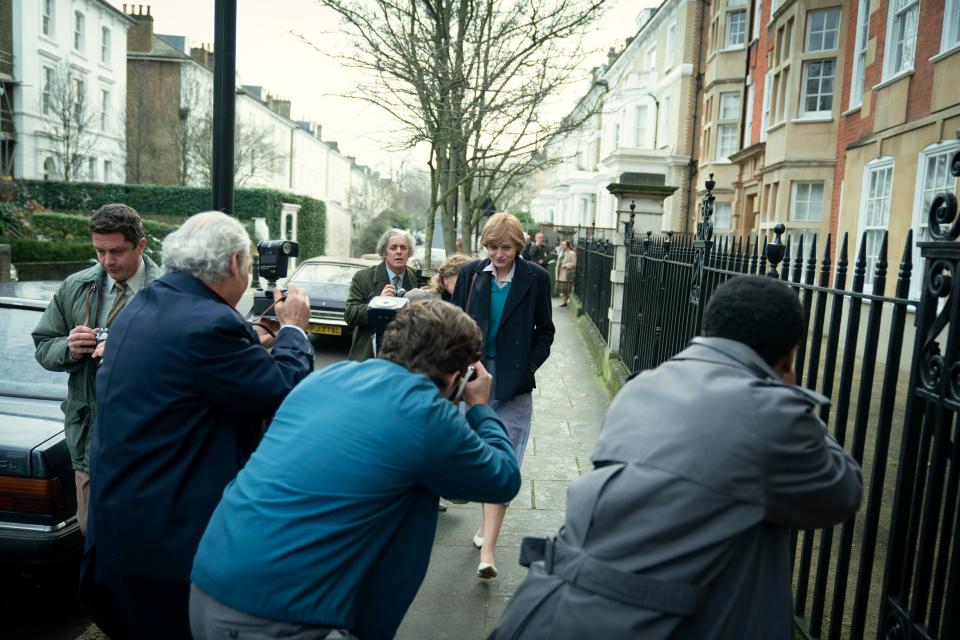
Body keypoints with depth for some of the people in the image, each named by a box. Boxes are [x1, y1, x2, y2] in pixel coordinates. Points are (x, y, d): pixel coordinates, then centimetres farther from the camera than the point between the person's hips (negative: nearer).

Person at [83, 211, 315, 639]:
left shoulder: (141, 308, 7)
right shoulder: (208, 323, -25)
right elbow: (285, 393, -19)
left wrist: (255, 342, 13)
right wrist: (293, 330, -4)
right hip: (167, 528, -9)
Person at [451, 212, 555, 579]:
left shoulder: (535, 278, -3)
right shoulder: (470, 274, 2)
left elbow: (545, 331, 4)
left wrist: (525, 369, -6)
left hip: (513, 382, -2)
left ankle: (488, 548, -4)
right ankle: (488, 522, 35)